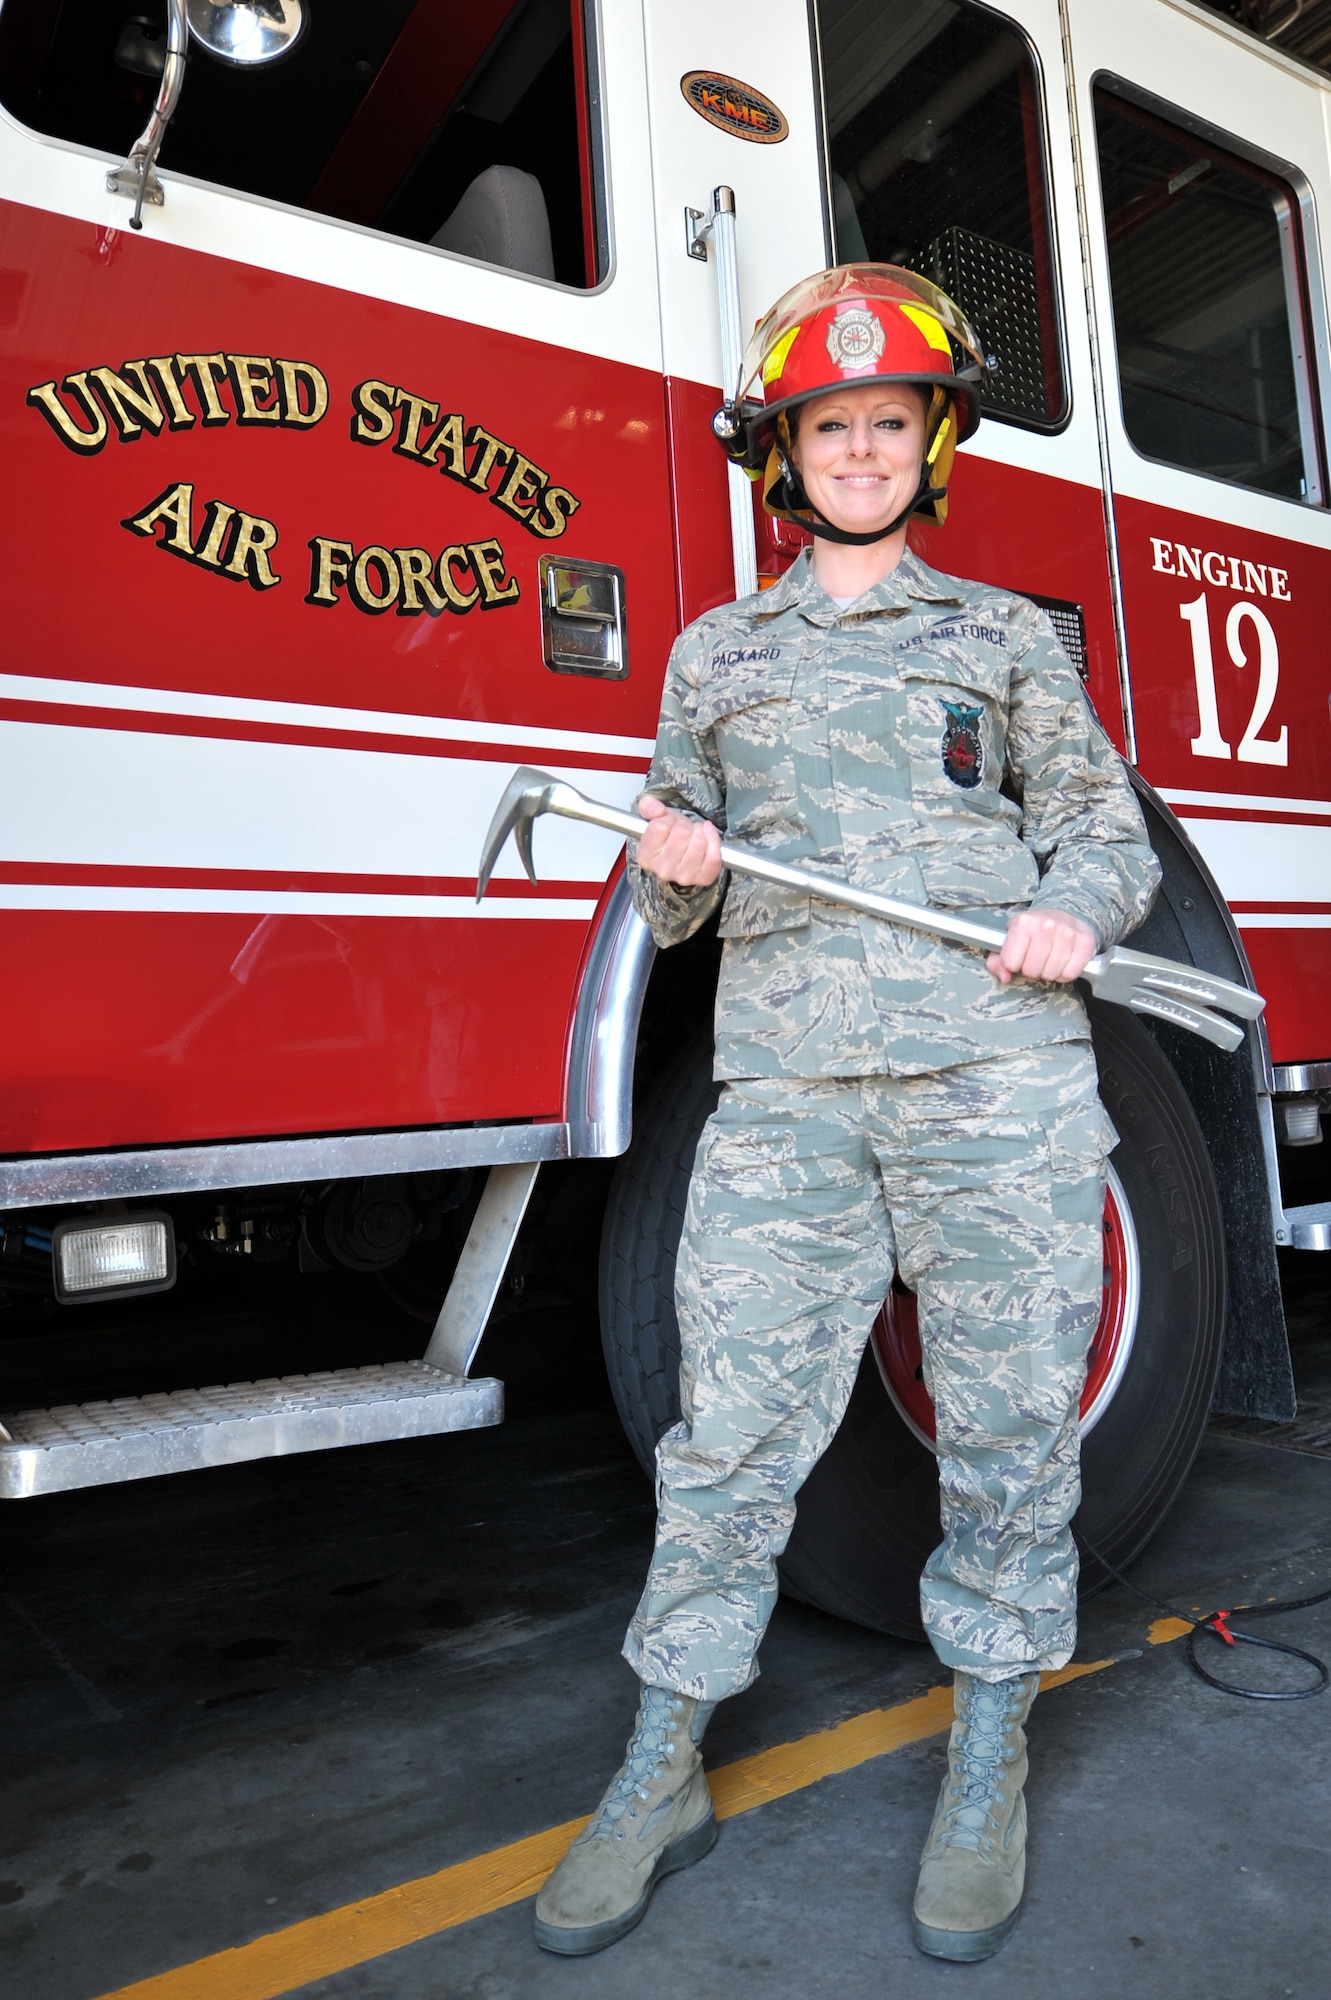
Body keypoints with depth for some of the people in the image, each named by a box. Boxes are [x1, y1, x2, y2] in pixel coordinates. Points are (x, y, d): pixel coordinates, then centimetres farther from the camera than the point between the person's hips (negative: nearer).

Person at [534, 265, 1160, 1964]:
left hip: (999, 1072, 0)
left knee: (1009, 1425, 5)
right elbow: (678, 901, 20)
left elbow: (1108, 830, 14)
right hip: (786, 1080, 1)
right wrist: (669, 862, -3)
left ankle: (989, 1763, 25)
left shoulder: (1007, 635, 15)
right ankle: (661, 1776, 17)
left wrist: (1075, 906, -8)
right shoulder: (715, 651, 19)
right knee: (734, 1424, 0)